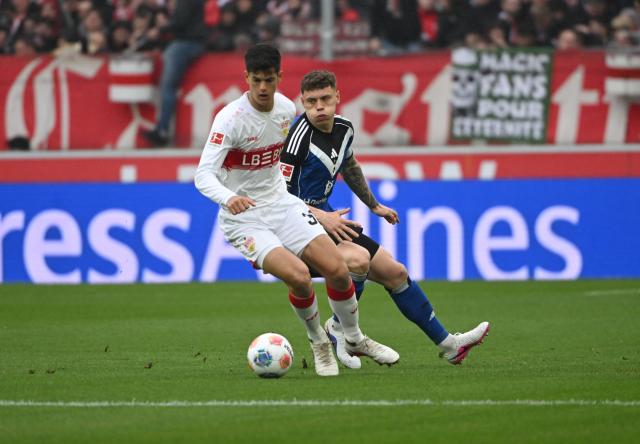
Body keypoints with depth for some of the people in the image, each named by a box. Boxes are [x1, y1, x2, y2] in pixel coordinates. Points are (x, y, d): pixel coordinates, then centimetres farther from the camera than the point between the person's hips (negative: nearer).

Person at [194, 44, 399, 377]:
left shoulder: (286, 109, -1)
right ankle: (319, 344, 4)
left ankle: (355, 340, 22)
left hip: (281, 203, 6)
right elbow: (203, 175, -29)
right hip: (244, 217, -6)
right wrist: (229, 198, -47)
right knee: (299, 277, -25)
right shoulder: (230, 119, -21)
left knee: (337, 270, -5)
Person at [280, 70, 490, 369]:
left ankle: (447, 344, 25)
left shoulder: (343, 129, 4)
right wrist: (320, 217, -30)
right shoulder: (299, 136, -22)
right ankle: (339, 328, -9)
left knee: (395, 273, 11)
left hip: (327, 219, 9)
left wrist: (374, 205, 36)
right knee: (358, 259, -34)